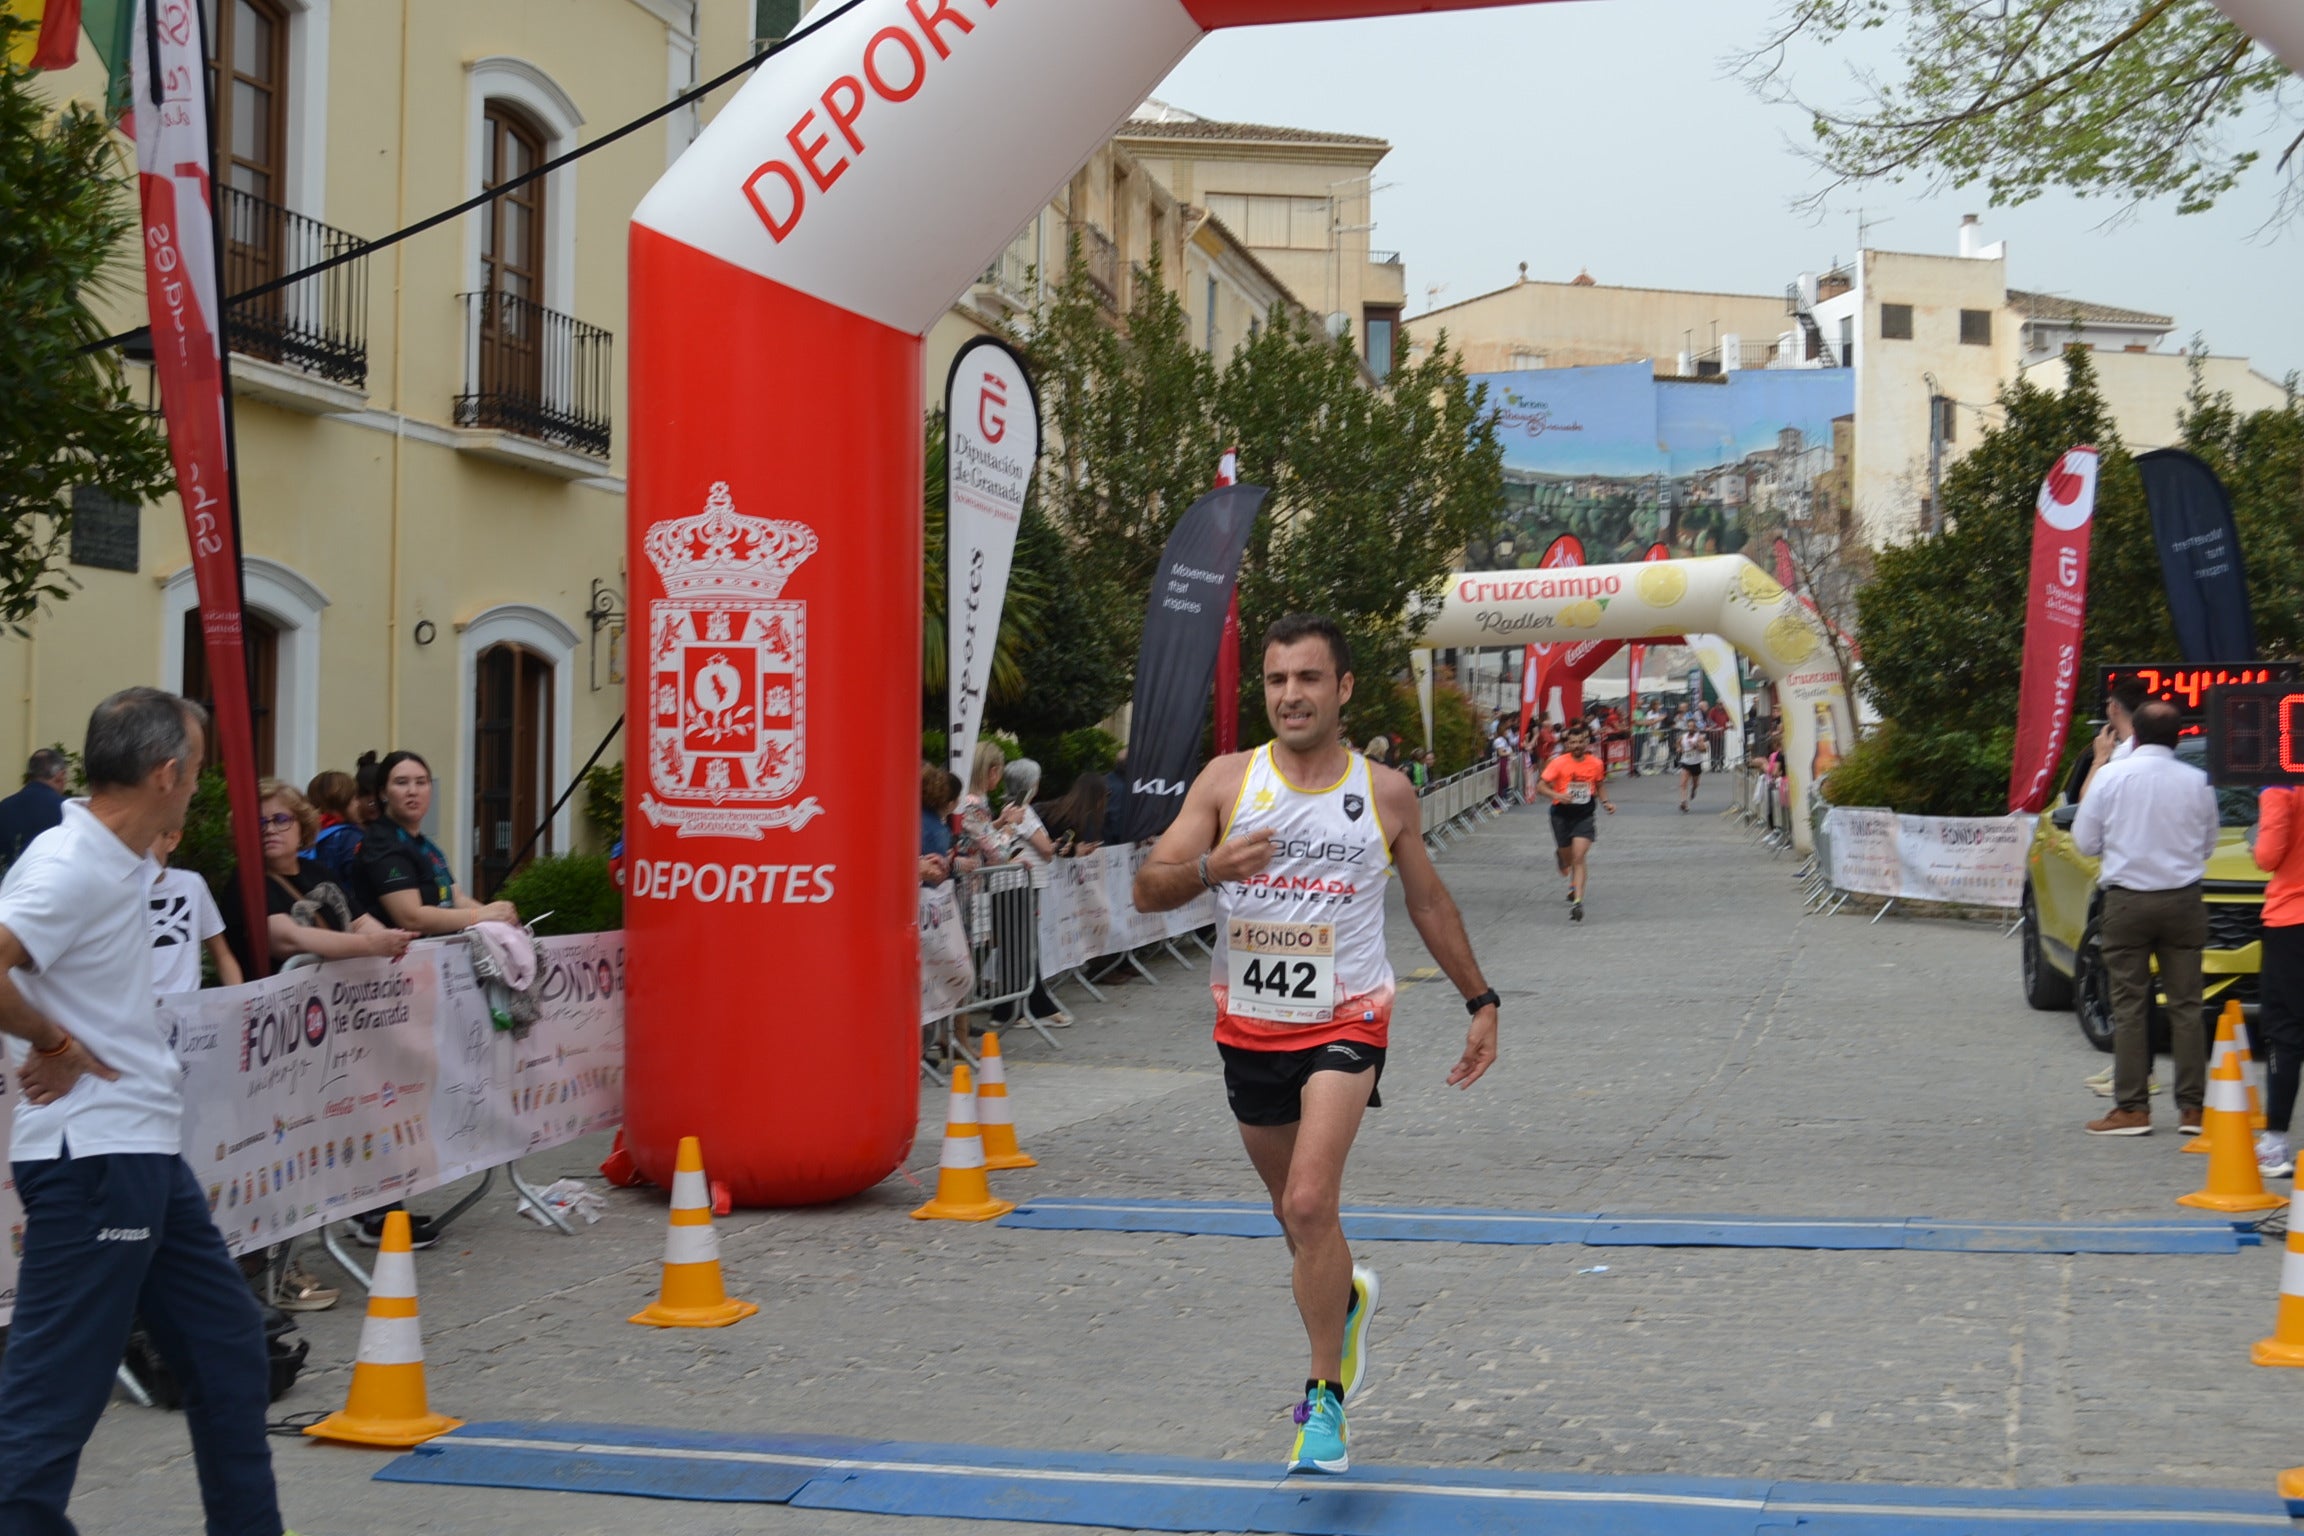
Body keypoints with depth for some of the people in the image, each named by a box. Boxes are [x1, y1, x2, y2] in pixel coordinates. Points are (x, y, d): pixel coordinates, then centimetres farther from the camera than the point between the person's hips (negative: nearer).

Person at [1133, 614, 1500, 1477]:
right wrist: (1209, 867, -29)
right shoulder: (1229, 780, -2)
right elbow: (1148, 890, -8)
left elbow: (1428, 901, 14)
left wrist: (1480, 1001, 15)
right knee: (1295, 1212, 17)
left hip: (1345, 1023, -2)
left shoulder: (1385, 793, 0)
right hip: (1249, 1024, 3)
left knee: (1310, 1203, -19)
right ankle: (1346, 1298, 50)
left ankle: (1324, 1401, -6)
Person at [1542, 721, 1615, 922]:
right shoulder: (1559, 763, -11)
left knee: (1578, 859, -16)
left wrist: (1606, 802, 1)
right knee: (1567, 859, 14)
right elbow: (1542, 786, -8)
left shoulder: (1596, 763, -3)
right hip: (1562, 814, 0)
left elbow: (1600, 785, 16)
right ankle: (1574, 884, 52)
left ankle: (1577, 902, -21)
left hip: (1585, 815, 0)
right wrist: (1557, 795, -26)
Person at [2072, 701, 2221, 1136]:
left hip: (2127, 901, -1)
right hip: (2182, 900, 2)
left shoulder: (2111, 776, -5)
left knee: (2129, 1005, 2)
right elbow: (2208, 844, 10)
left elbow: (2085, 841, 0)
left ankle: (2132, 1109, 0)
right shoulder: (2197, 782, -1)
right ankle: (2192, 1108, 6)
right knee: (2185, 1005, 6)